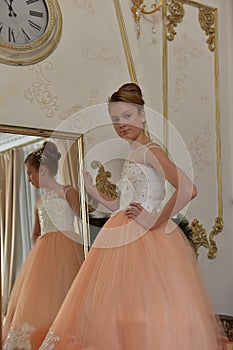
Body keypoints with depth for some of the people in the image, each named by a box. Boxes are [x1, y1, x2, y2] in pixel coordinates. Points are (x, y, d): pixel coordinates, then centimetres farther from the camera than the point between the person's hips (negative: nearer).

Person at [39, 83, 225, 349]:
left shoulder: (150, 151, -9)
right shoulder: (132, 156, 18)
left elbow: (188, 189, -24)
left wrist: (155, 219, -20)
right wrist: (91, 189, 17)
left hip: (146, 239, -9)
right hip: (124, 240, 9)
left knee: (147, 304, -6)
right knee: (118, 308, 11)